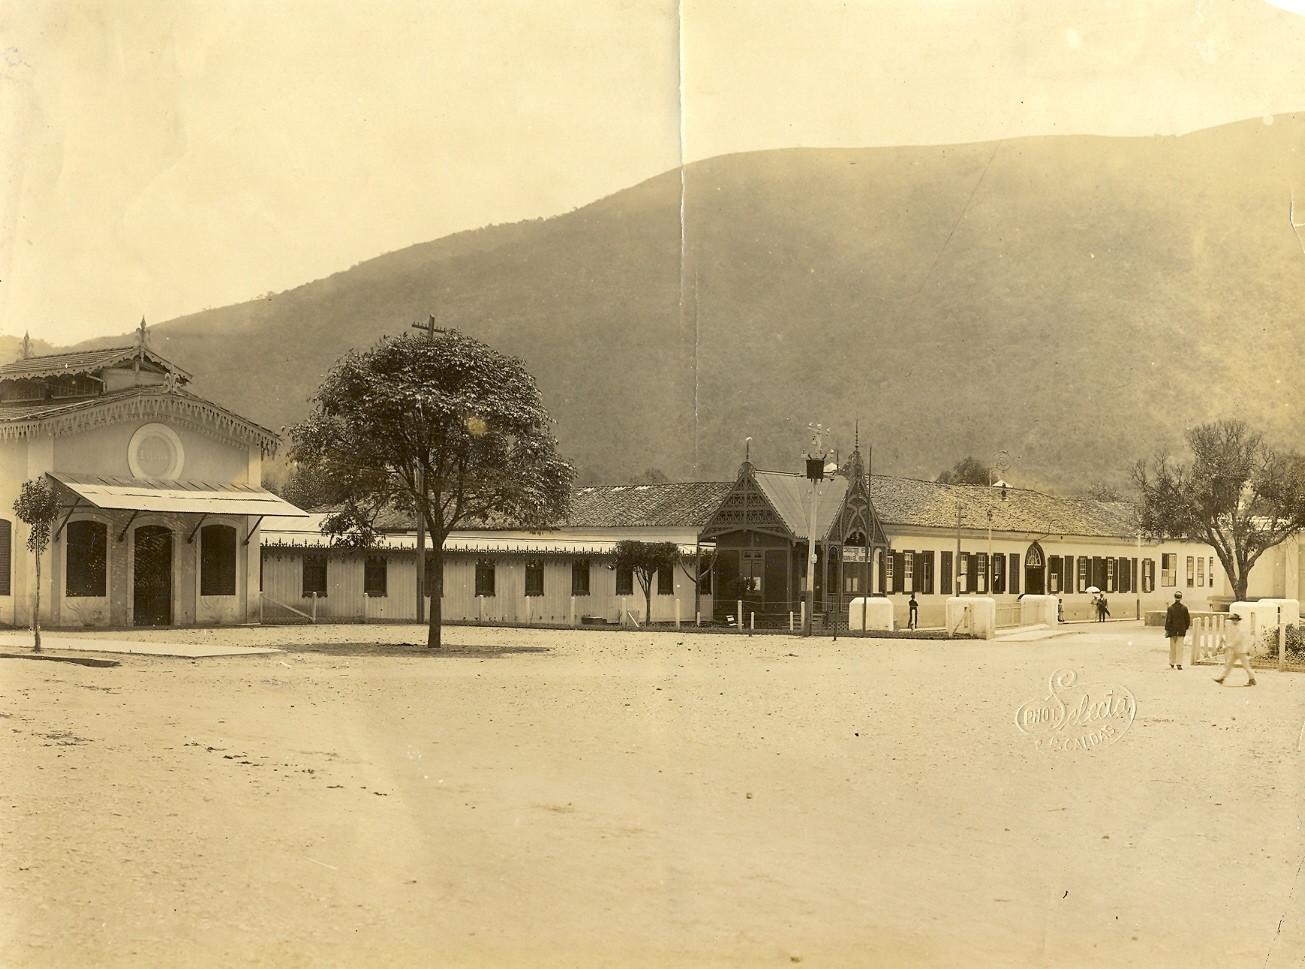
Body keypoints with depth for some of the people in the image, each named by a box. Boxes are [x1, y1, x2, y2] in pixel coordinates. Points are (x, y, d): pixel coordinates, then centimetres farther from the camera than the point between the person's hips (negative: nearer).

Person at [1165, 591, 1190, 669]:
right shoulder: (1184, 608, -4)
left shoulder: (1170, 608, -8)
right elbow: (1188, 620, 2)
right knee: (1180, 647, 1)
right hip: (1181, 631, 0)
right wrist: (1186, 628, 15)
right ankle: (1179, 664, -7)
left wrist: (1166, 630, -1)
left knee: (1172, 647, 12)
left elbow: (1168, 620, -8)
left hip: (1172, 631, 0)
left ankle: (1172, 663, 22)